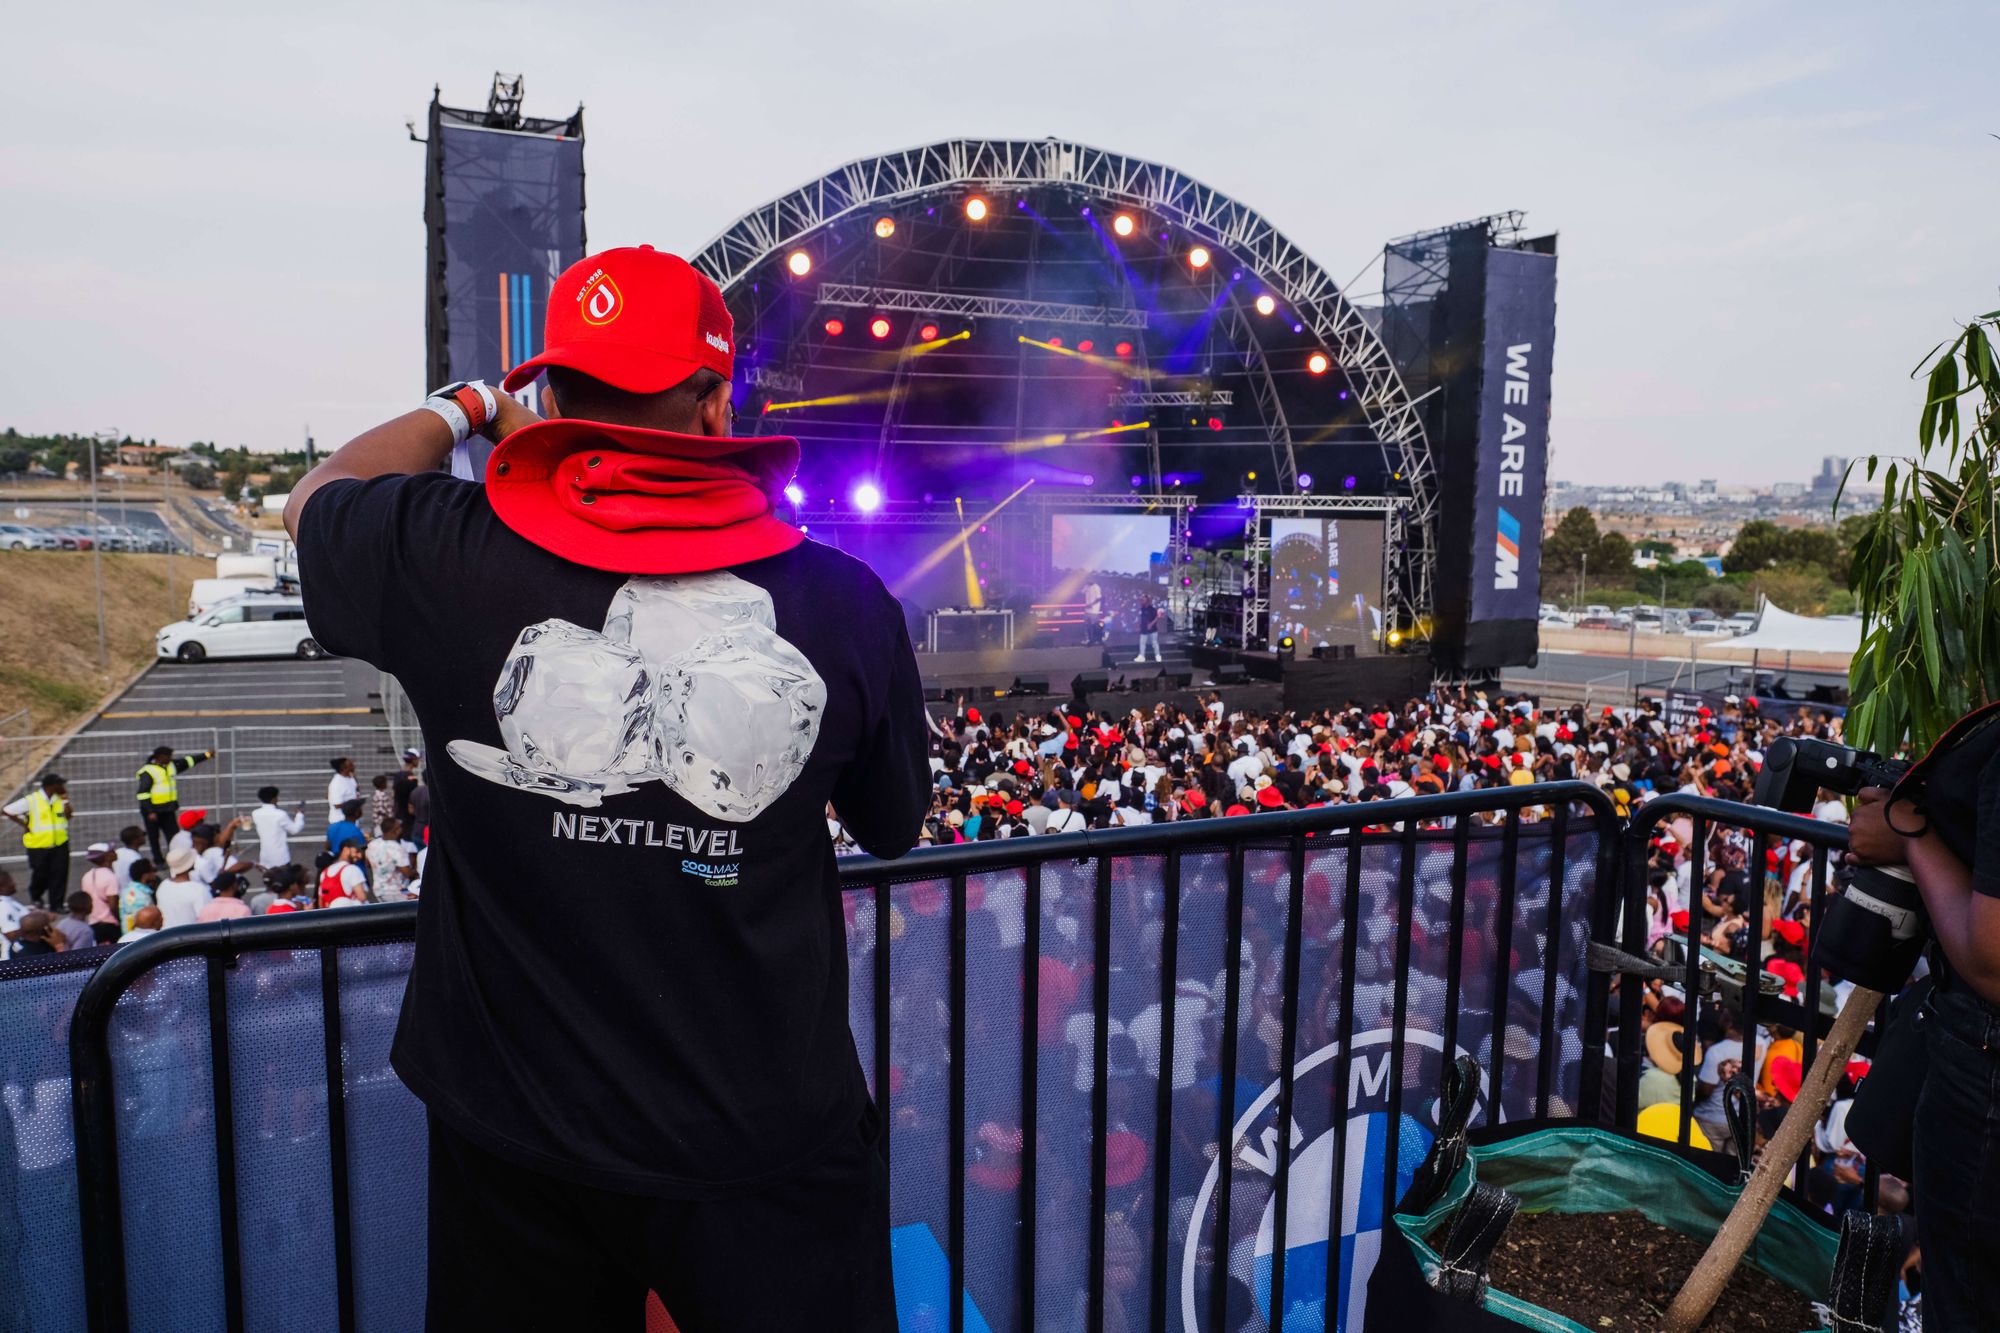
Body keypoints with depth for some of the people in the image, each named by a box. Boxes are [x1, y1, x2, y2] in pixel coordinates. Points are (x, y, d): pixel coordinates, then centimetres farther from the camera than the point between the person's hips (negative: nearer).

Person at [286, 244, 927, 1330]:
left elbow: (316, 496, 11)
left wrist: (468, 408, 24)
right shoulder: (847, 602, -16)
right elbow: (893, 831, 2)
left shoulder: (447, 558, -15)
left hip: (517, 1130, 2)